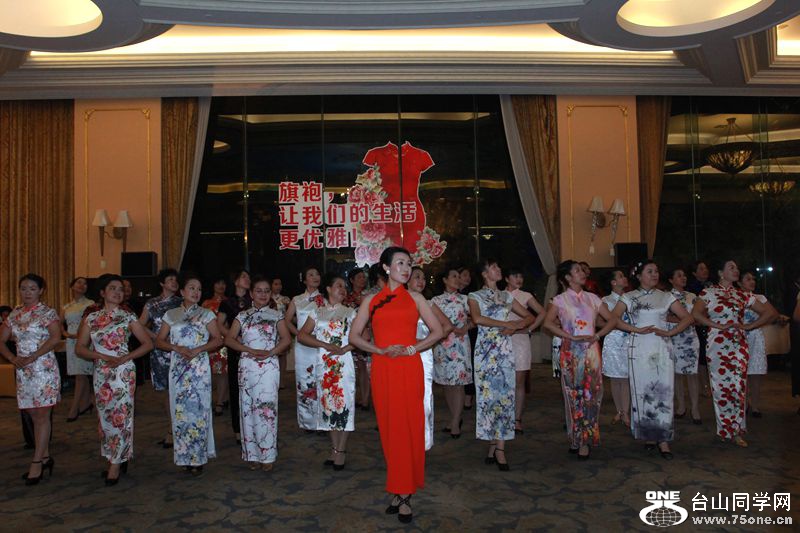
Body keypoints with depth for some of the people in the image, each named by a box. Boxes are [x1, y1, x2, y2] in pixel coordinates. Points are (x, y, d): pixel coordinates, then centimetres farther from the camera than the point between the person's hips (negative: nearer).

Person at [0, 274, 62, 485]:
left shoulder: (47, 312, -5)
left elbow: (56, 337, -18)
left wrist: (31, 357, -20)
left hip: (44, 368, -6)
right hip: (23, 371, 6)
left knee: (42, 415, -2)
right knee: (34, 415, 11)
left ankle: (37, 463, 3)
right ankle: (45, 457, 22)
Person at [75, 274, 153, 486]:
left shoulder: (128, 317, 0)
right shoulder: (92, 317, 8)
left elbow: (148, 343, 0)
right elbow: (79, 348, 6)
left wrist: (124, 358, -12)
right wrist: (102, 356, -12)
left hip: (122, 372, -4)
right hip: (101, 373, 4)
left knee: (120, 415, -5)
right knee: (105, 417, 9)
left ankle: (116, 465, 4)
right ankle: (118, 460, 22)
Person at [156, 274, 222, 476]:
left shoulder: (206, 314, 4)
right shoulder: (171, 315, 9)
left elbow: (217, 339, 0)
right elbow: (159, 341, 7)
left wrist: (197, 350, -14)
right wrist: (177, 348, -10)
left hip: (199, 368, -2)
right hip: (178, 368, 2)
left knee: (198, 409, -2)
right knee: (180, 411, 3)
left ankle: (198, 458, 6)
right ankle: (185, 456, 15)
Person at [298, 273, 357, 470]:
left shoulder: (350, 312, 6)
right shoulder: (317, 312, 10)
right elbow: (302, 335, 1)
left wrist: (344, 349, -16)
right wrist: (325, 345, -10)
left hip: (343, 363, -2)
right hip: (323, 364, 2)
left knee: (343, 403, -5)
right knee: (328, 404, 5)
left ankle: (341, 450, 1)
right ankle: (335, 449, 15)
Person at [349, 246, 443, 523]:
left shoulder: (415, 298, 9)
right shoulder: (371, 300, 9)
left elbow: (437, 331, 8)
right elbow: (354, 336, 7)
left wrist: (412, 349, -6)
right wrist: (381, 350, -8)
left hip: (409, 369, 0)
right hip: (382, 370, 1)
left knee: (409, 427, 0)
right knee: (389, 428, 4)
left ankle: (404, 493, 10)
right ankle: (399, 489, 18)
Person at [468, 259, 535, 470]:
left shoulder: (506, 296, 16)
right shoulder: (475, 296, 3)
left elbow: (530, 317, 15)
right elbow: (477, 318, -18)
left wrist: (515, 326, -5)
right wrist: (506, 323, -14)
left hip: (505, 350, 4)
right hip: (486, 351, -4)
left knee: (504, 395, 0)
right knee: (489, 395, -4)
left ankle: (494, 447, 5)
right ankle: (498, 448, 4)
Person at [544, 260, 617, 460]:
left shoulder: (592, 298, 11)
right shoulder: (560, 299, 1)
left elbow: (612, 320, 11)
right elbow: (548, 322, -11)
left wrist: (597, 335, -4)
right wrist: (571, 337, -16)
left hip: (591, 351, 3)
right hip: (570, 352, -3)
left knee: (591, 395, 1)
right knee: (574, 395, 1)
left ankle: (585, 439, 10)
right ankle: (576, 438, 12)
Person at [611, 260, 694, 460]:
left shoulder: (666, 297, 9)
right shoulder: (629, 297, 5)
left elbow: (687, 318, 8)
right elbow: (614, 319, -6)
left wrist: (669, 332, -6)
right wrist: (637, 330, -14)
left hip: (662, 349, 1)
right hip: (639, 350, -1)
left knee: (664, 391, -4)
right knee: (642, 391, 1)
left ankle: (663, 440, 0)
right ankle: (649, 436, 14)